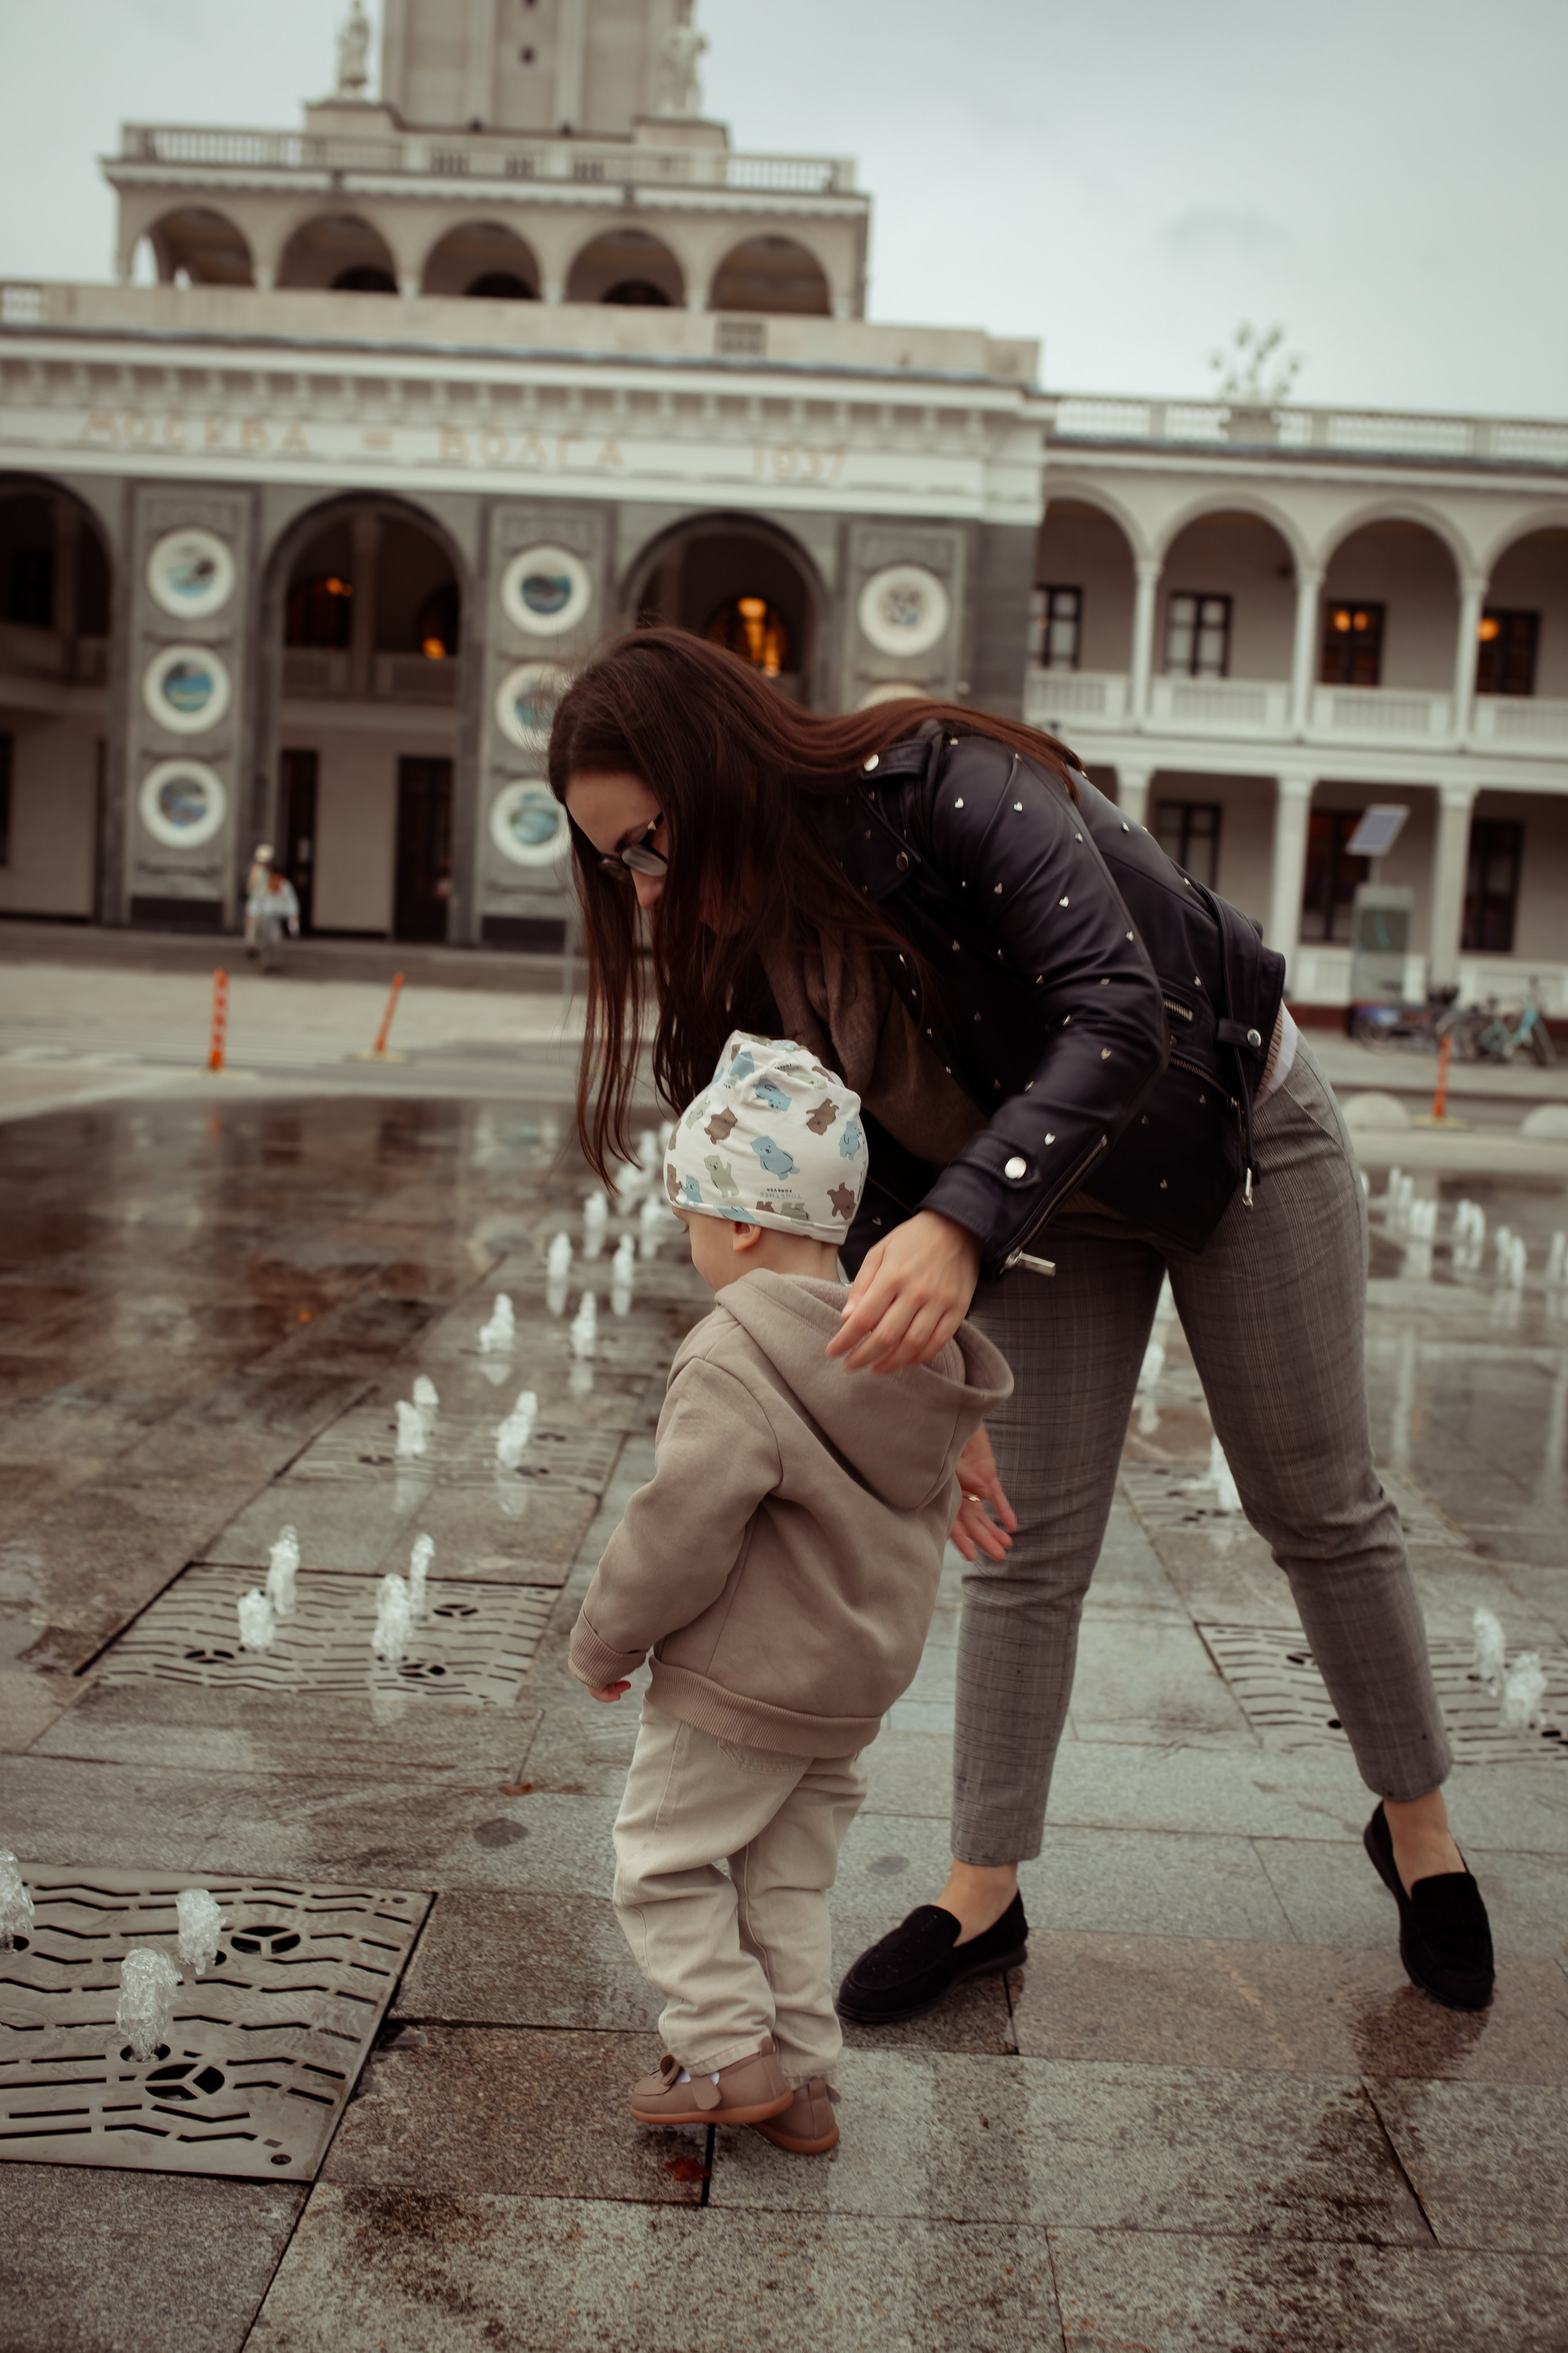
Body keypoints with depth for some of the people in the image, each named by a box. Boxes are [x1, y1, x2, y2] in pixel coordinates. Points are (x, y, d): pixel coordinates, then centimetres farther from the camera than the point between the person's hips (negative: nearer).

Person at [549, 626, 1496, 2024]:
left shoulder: (952, 789, -34)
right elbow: (871, 1191, -11)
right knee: (1022, 1545, 2)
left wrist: (963, 1225, -56)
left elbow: (1117, 1018, -44)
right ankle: (984, 1895, 16)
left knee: (1320, 1510, 8)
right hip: (1048, 1198, 5)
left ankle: (1421, 1832, 29)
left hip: (1238, 1134, -5)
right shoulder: (751, 950, -14)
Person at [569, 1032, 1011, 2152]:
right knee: (790, 1878, 19)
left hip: (740, 1688, -8)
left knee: (664, 1859, 11)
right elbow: (932, 1506, 13)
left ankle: (730, 2052, 11)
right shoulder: (909, 1357, 2)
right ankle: (802, 2079, 24)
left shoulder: (734, 1366, -25)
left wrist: (605, 1640, -8)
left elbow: (680, 1532, -25)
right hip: (860, 1682, 8)